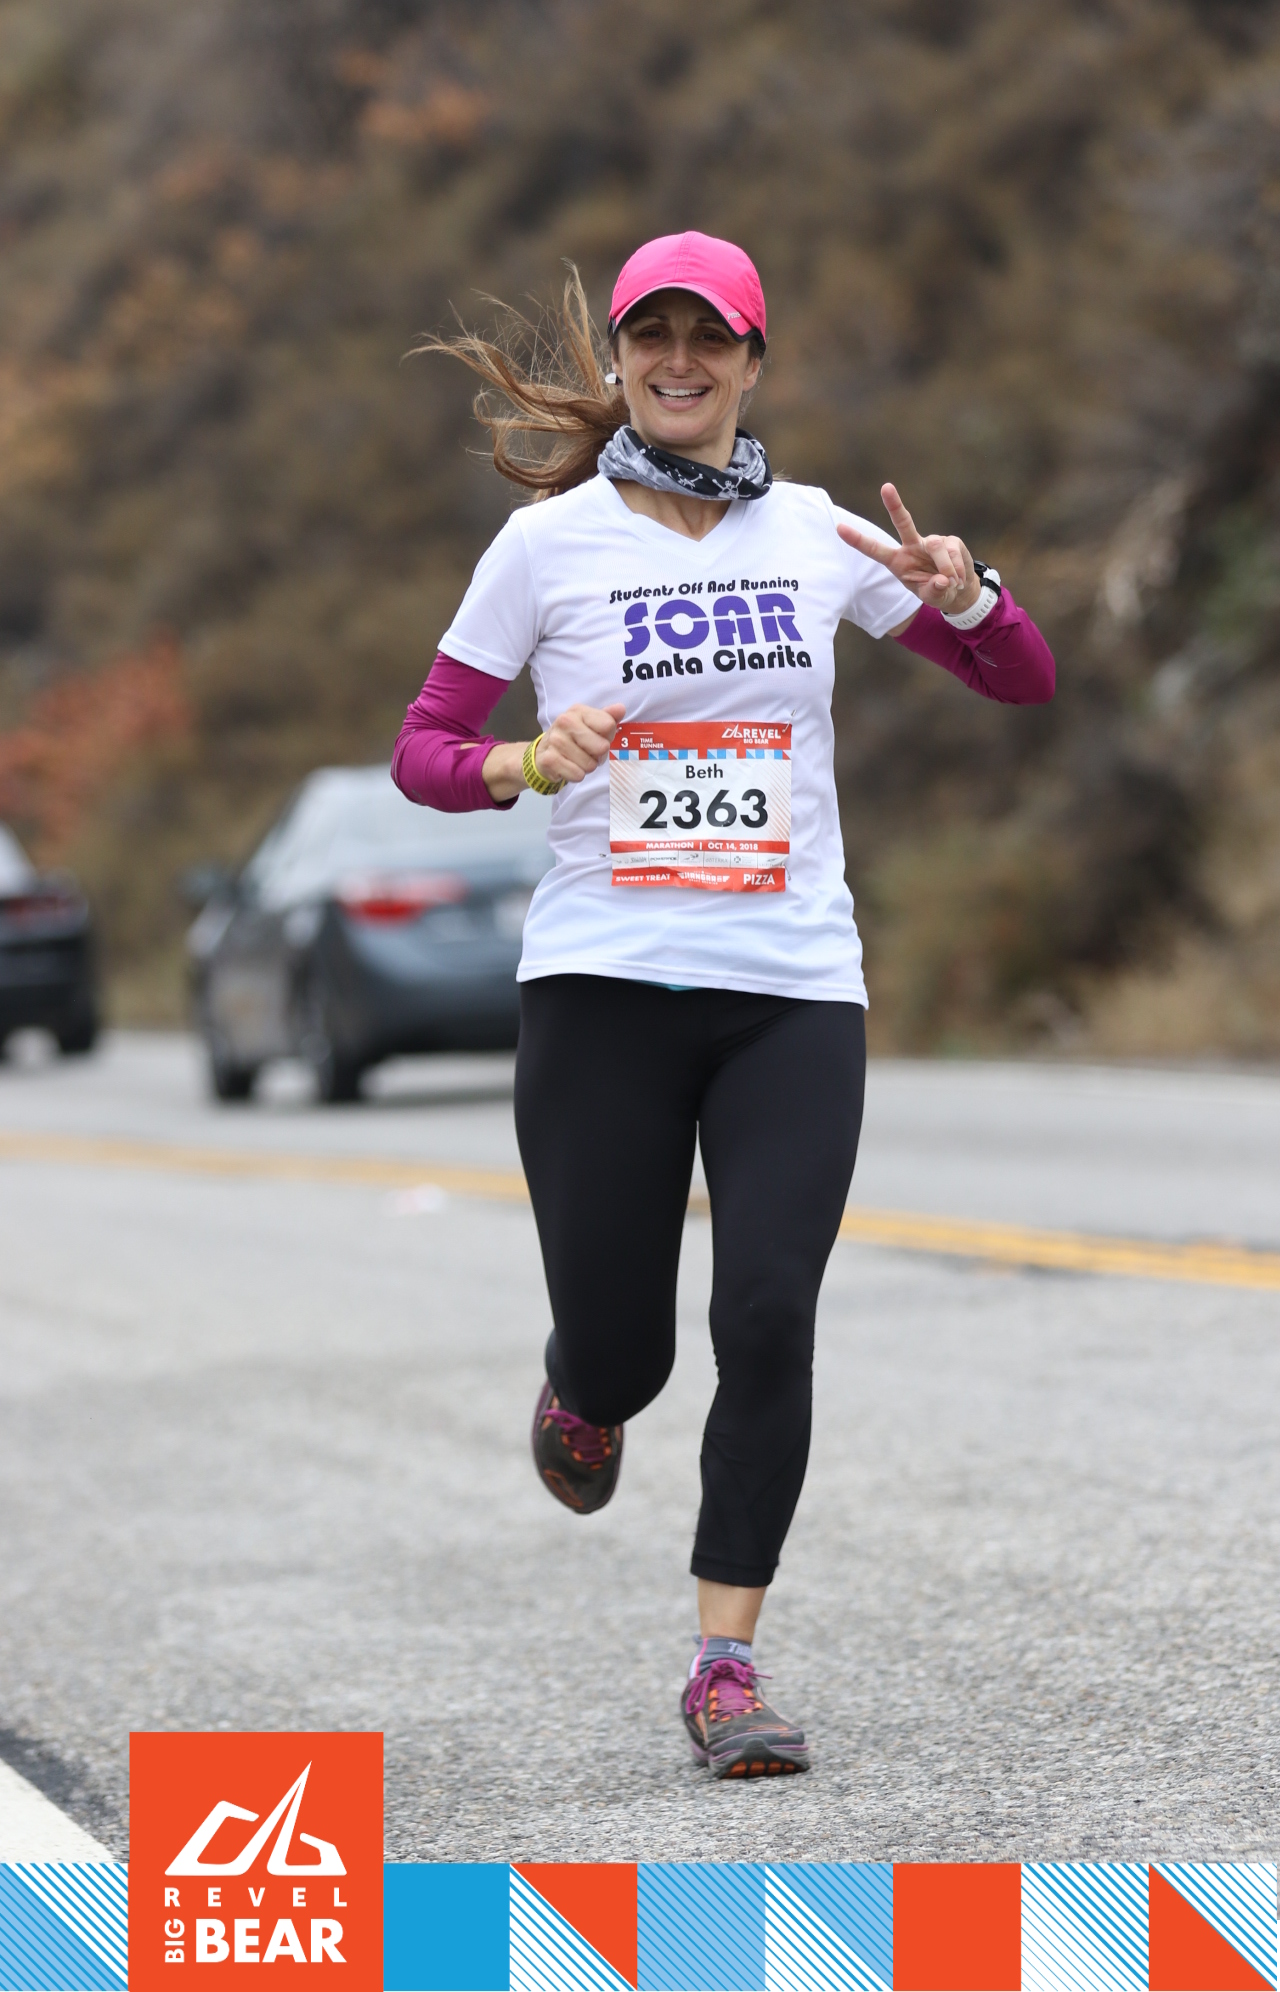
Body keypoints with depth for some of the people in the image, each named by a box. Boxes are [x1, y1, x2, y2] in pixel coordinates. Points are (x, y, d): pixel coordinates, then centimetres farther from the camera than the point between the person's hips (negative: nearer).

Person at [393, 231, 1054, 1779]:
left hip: (793, 991, 1)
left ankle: (726, 1666, -5)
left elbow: (1023, 680, 13)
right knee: (616, 1349, 1)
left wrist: (964, 595, -8)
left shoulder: (814, 534, 8)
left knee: (769, 1318, -13)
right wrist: (524, 763, -18)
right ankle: (583, 1398, 40)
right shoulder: (549, 542, 1)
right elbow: (422, 750, 3)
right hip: (605, 983, -1)